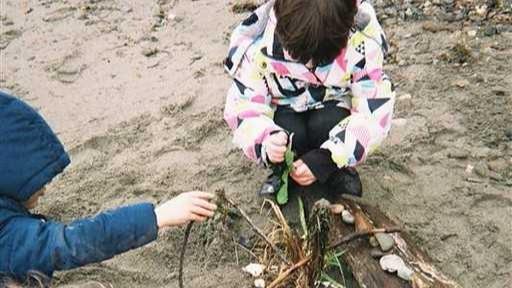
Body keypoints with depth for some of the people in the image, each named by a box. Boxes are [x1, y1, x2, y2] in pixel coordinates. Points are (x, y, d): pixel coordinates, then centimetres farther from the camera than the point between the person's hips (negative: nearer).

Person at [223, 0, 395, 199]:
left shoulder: (362, 45, -27)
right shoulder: (259, 46, -25)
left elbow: (374, 110, -25)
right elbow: (244, 106, -20)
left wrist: (327, 159, -35)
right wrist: (265, 141, -43)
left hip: (333, 105, 0)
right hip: (286, 110, 1)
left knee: (325, 127, -33)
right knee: (291, 134, -32)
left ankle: (336, 170, -1)